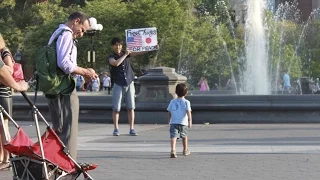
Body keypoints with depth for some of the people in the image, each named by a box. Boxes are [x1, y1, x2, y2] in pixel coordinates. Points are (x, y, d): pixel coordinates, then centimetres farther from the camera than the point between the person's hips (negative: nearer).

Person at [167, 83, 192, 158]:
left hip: (173, 122, 0)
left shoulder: (172, 101, 7)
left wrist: (169, 120, 25)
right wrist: (190, 121, -17)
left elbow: (169, 112, 11)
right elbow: (188, 112, -15)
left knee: (173, 136, -11)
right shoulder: (186, 102, -2)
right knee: (184, 136, 22)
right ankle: (185, 150, 37)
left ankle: (173, 150, -34)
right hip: (183, 123, 0)